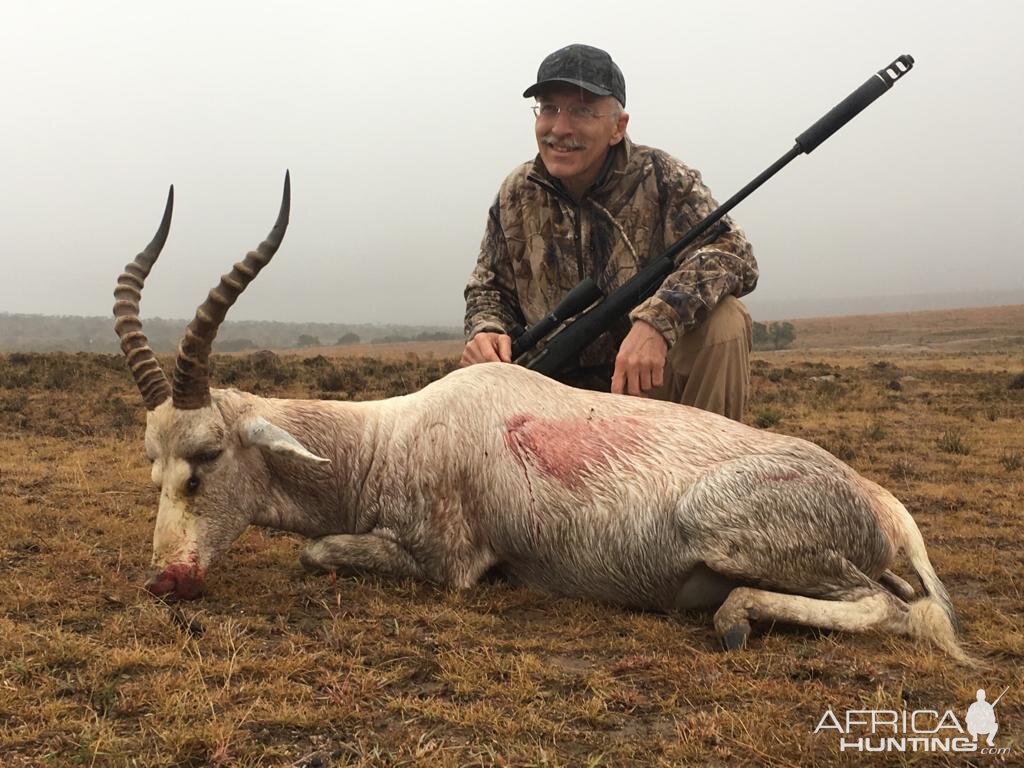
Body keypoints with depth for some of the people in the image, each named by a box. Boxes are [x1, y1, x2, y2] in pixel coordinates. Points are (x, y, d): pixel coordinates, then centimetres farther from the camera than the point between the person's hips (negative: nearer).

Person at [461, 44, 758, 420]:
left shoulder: (661, 177, -9)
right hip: (567, 387, 3)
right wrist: (485, 331, -14)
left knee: (724, 322, -30)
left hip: (654, 377, -2)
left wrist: (657, 320, -39)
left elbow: (734, 255, -21)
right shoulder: (516, 196, 2)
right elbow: (488, 288, 12)